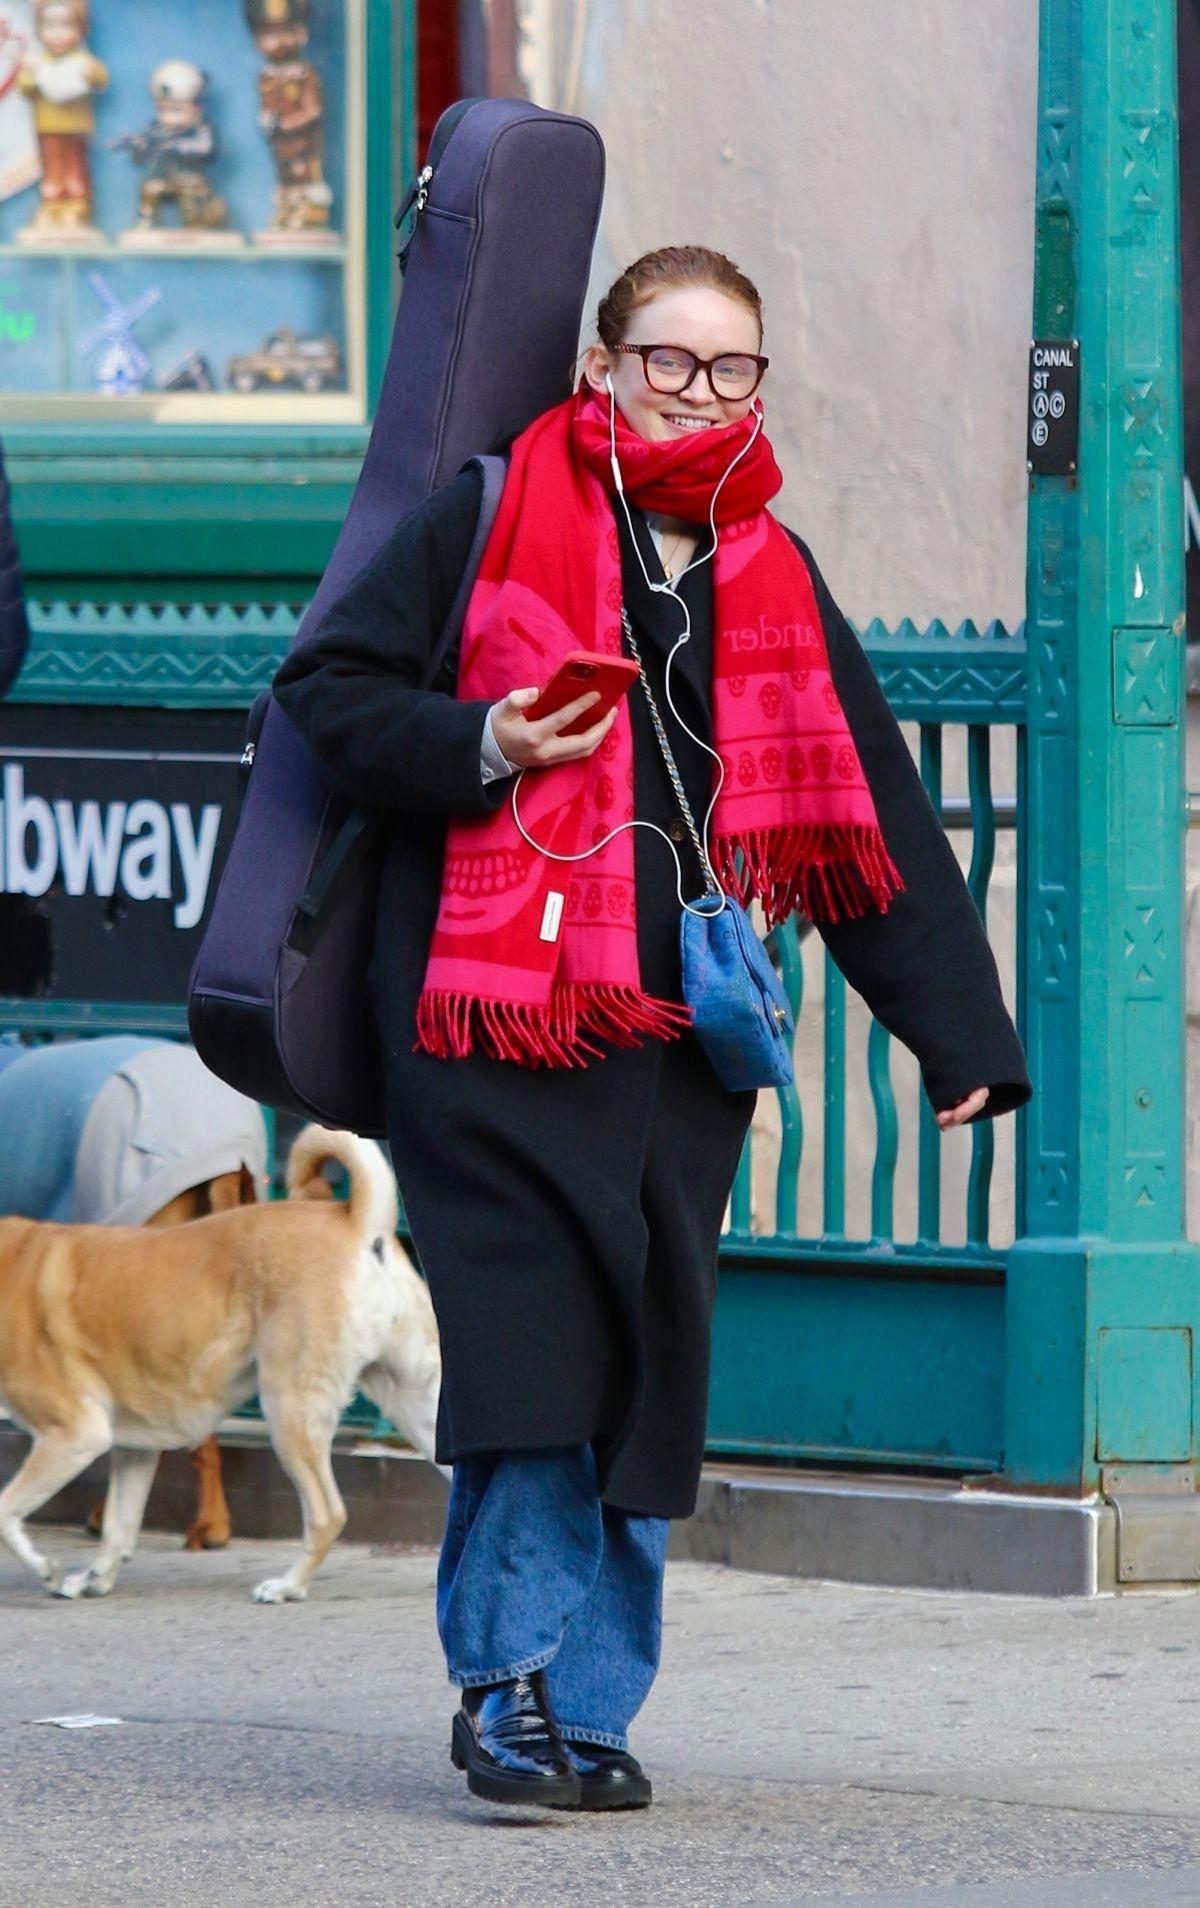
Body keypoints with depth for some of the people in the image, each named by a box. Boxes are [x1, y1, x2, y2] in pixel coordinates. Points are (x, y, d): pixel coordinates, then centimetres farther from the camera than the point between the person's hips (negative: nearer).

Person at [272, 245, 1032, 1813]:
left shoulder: (772, 580, 16)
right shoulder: (493, 520, 3)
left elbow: (868, 818, 18)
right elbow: (328, 686, 3)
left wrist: (957, 1032, 14)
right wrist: (479, 746, -14)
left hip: (686, 1035, 4)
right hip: (505, 1010, -4)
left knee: (643, 1372, 3)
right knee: (527, 1346, -13)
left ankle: (587, 1708, 10)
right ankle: (513, 1679, -7)